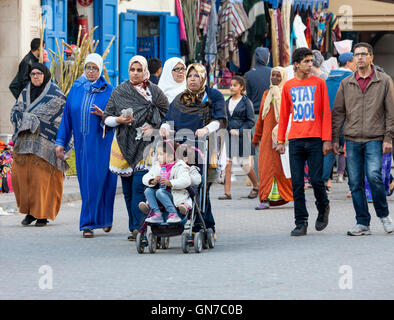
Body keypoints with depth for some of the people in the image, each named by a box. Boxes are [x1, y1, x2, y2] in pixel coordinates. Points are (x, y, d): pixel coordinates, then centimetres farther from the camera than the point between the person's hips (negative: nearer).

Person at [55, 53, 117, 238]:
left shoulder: (108, 91, 0)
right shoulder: (76, 89, 10)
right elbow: (67, 117, 12)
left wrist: (103, 115, -21)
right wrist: (61, 142, 8)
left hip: (101, 145, -4)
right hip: (81, 145, 4)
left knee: (97, 181, -8)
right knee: (86, 183, 6)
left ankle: (88, 223, -6)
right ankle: (103, 220, 20)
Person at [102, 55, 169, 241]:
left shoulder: (154, 91, 7)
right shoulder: (120, 91, 11)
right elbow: (107, 118, 10)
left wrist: (154, 128, -5)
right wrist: (119, 120, -11)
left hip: (145, 144, -3)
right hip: (125, 145, 3)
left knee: (139, 186, -14)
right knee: (128, 189, 3)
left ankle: (137, 228, -16)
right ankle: (135, 227, 11)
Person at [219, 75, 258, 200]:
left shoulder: (246, 102, -6)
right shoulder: (228, 102, 10)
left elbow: (251, 121, -7)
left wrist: (239, 131, -15)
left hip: (242, 136, -4)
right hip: (229, 137, 4)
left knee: (244, 164, 1)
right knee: (227, 164, -5)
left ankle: (256, 186, 26)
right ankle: (227, 193, -4)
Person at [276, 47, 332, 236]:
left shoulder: (319, 83, 4)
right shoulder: (288, 86, 10)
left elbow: (326, 112, 2)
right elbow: (284, 115, 13)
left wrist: (327, 139, -5)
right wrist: (280, 141, 7)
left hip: (315, 139, -2)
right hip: (295, 141, 2)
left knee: (316, 180, -5)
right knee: (297, 183, -1)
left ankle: (323, 208, 23)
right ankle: (301, 223, 3)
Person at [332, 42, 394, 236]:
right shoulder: (346, 84, 11)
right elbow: (338, 112, 12)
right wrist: (334, 138, 6)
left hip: (374, 140, -3)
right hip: (352, 140, 3)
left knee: (373, 175, -19)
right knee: (355, 183, 1)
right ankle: (362, 223, 7)